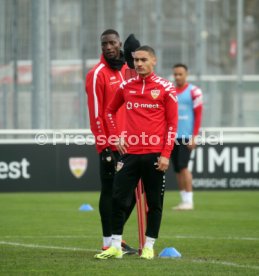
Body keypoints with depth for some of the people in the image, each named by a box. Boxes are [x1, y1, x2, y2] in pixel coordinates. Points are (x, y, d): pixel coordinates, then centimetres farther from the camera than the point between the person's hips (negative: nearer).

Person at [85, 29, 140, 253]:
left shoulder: (127, 70, 14)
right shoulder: (98, 74, -8)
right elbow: (95, 113, -12)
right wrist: (103, 145, -15)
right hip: (111, 145, -7)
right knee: (110, 191, -2)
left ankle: (116, 236, 22)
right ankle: (108, 243, 4)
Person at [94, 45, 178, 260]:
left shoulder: (165, 88, -1)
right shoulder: (126, 87, 10)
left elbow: (172, 123, -3)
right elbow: (110, 111, 24)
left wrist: (165, 154, -9)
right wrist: (116, 136, 10)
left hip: (154, 155, -3)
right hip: (129, 153, 3)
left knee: (154, 202, 3)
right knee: (119, 199, -1)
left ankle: (149, 247, 11)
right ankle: (116, 247, 6)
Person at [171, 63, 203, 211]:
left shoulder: (194, 91, -2)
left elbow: (198, 115, -5)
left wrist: (194, 136, -10)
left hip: (186, 136, -5)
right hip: (172, 136, 5)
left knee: (183, 166, -12)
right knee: (177, 169, 6)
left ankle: (189, 200, -8)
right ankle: (184, 199, 11)